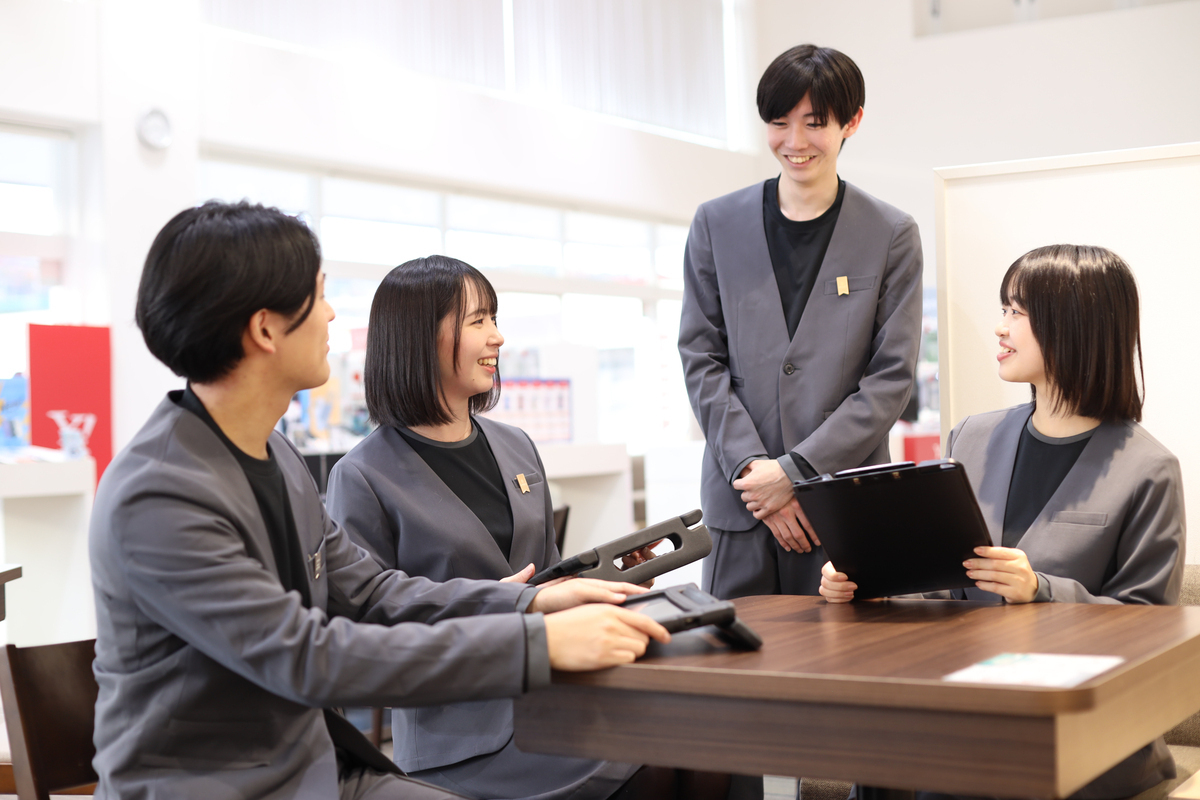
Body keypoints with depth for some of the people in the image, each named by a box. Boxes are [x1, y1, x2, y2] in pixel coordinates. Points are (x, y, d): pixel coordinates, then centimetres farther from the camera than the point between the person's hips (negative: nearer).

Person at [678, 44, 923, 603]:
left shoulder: (892, 235, 4)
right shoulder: (716, 224, 8)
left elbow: (892, 377, -1)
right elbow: (701, 357, 4)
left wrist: (795, 470, -9)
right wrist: (753, 468, -8)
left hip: (849, 507, -1)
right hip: (740, 507, 1)